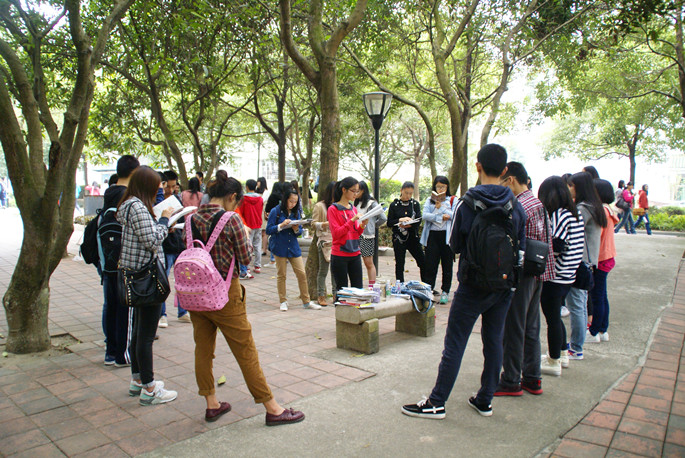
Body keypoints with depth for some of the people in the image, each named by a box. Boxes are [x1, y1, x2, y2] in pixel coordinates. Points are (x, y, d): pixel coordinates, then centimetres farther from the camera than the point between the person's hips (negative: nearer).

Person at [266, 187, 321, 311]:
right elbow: (268, 230, -7)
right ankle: (283, 301, 19)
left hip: (293, 246, 3)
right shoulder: (275, 211, -5)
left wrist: (296, 229, -13)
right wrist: (281, 225, -20)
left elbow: (300, 231, 10)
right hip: (279, 247, -3)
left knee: (302, 273, 1)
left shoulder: (296, 212, 6)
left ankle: (306, 301, 12)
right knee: (281, 275, 5)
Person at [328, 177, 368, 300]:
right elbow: (336, 233, -15)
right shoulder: (333, 209, -6)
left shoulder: (354, 209, 12)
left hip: (355, 254, 6)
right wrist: (352, 220, -21)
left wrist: (362, 225, -5)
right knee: (342, 290, 0)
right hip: (339, 256, -6)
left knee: (358, 289, 5)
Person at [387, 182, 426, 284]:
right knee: (399, 264, 2)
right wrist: (400, 220, -19)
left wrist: (409, 225, -22)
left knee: (423, 263, 1)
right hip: (399, 238, -2)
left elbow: (419, 221, -4)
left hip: (413, 237, 2)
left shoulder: (415, 204, 7)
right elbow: (389, 223, -2)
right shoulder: (394, 205, 1)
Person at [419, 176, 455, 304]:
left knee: (447, 265, 5)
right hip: (432, 235, 1)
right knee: (430, 264, 0)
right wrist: (441, 217, -12)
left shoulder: (452, 200, 8)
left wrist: (441, 206, -12)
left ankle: (445, 291, 15)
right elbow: (425, 215, -4)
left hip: (447, 235, -1)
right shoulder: (429, 200, 11)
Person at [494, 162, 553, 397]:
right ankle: (532, 379, 26)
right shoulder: (538, 203, 11)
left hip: (521, 275, -9)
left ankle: (511, 382, 12)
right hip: (538, 273, 9)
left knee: (513, 329, 2)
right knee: (531, 327, 16)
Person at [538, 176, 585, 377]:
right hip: (568, 276, 9)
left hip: (554, 277, -9)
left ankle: (554, 362, 15)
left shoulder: (558, 215, -18)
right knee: (555, 317, 22)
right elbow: (580, 245, 14)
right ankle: (562, 354, 35)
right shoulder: (575, 214, 8)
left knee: (552, 319, 3)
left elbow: (555, 246, -25)